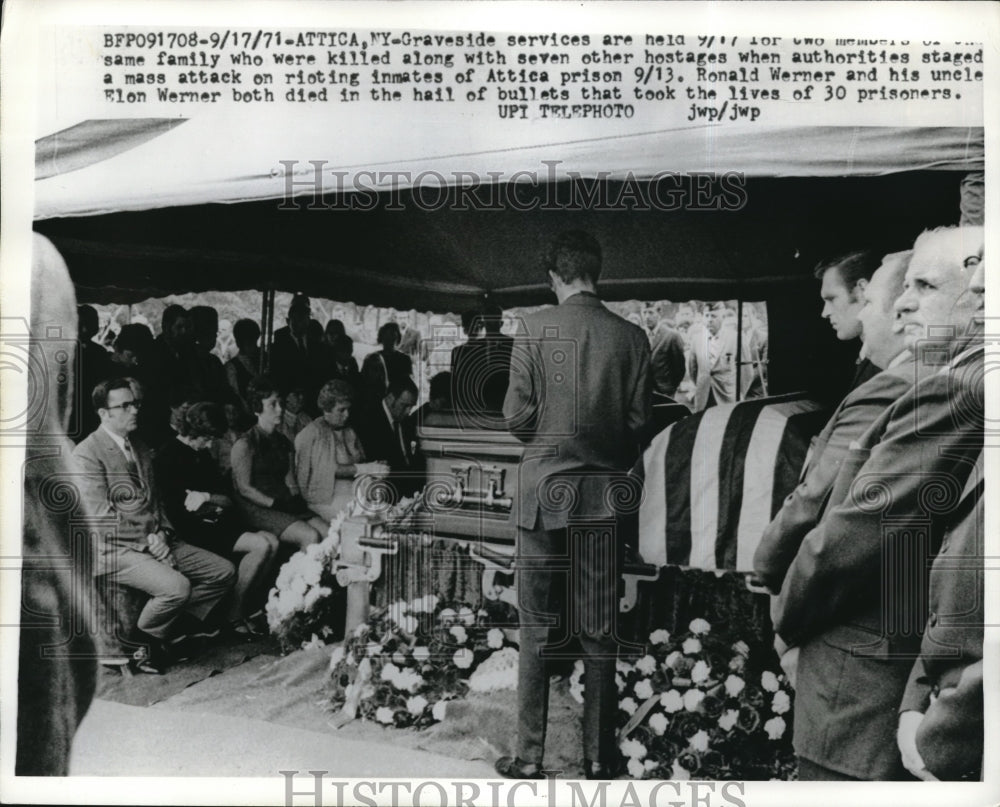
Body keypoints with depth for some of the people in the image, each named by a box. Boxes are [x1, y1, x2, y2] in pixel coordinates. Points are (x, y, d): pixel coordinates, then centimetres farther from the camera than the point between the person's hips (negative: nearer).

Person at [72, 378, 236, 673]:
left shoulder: (139, 447, 16)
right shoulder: (86, 454, -10)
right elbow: (101, 518, -16)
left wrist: (163, 532, 1)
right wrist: (148, 539, -15)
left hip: (155, 541, 8)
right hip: (117, 549, -8)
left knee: (224, 571, -3)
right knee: (177, 587, -30)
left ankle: (177, 622, 8)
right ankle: (142, 642, -3)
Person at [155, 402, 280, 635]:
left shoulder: (202, 455, 16)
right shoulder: (167, 458, -9)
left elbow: (227, 499, 13)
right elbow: (172, 510, -14)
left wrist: (206, 497, -9)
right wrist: (213, 504, -4)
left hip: (213, 525, 8)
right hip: (191, 532, -8)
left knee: (271, 542, -11)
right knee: (260, 545, -21)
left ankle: (247, 604, -1)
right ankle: (234, 615, -10)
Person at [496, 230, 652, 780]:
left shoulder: (536, 327, -7)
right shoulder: (631, 337, -2)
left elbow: (517, 416, -8)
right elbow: (639, 424, 0)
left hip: (544, 490, -1)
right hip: (604, 496, 2)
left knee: (538, 631, 8)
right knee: (600, 632, 10)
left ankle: (529, 756, 15)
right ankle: (599, 757, 19)